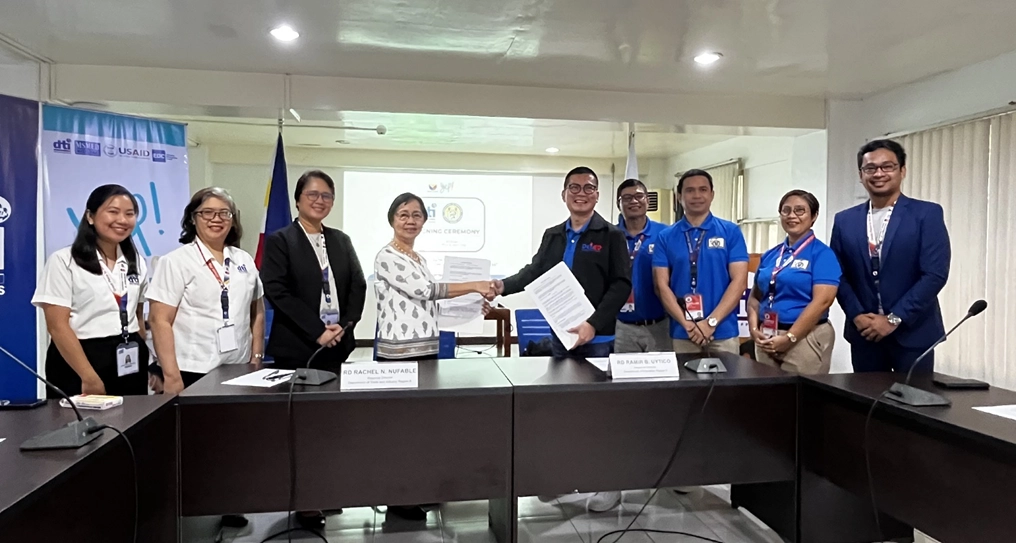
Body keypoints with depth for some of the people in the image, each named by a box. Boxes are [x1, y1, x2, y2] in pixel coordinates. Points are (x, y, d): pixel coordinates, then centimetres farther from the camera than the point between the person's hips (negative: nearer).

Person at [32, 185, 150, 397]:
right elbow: (57, 326, -12)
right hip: (78, 365, -4)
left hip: (129, 365, 5)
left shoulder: (137, 263, 9)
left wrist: (147, 365, 11)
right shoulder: (63, 261, -6)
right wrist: (90, 378, -17)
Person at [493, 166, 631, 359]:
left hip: (597, 338, -4)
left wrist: (593, 324, -19)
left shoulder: (611, 235, -4)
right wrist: (504, 286, -7)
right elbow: (534, 271, 13)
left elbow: (621, 284, -10)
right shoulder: (552, 235, 12)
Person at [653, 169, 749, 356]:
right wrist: (687, 324, -12)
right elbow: (662, 285, -1)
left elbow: (739, 281, -4)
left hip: (723, 332, 0)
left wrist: (711, 321, -13)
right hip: (681, 334, 1)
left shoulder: (731, 232, 2)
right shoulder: (666, 237, 4)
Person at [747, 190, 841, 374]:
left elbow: (822, 301, -15)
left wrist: (789, 337, -18)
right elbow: (756, 296, 13)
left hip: (805, 338, -5)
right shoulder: (770, 255, 11)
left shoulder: (822, 253, -5)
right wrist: (754, 329, -4)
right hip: (767, 340, 5)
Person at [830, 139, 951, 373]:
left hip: (912, 332, -3)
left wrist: (894, 319, -14)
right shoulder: (845, 220, 6)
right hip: (864, 332, 3)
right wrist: (857, 315, -8)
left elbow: (935, 274, -11)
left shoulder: (927, 214, -4)